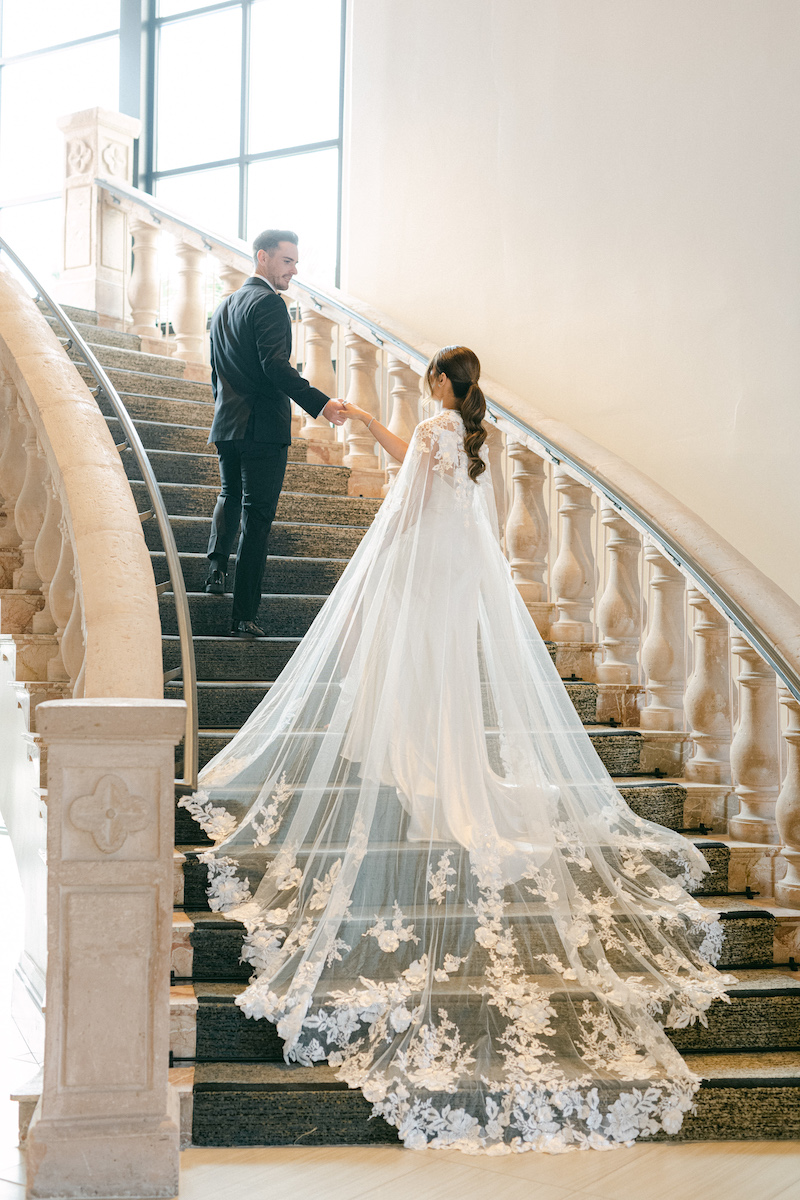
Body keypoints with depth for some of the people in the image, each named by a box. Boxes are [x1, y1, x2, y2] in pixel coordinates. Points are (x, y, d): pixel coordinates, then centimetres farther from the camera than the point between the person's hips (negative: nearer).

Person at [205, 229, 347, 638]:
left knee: (230, 496, 30)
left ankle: (216, 566, 13)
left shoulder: (224, 306, 16)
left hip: (227, 426, 8)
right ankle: (244, 615, -2)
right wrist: (320, 403, -28)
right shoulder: (268, 302, -12)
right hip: (263, 427, -8)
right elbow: (275, 366, -24)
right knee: (257, 516, -3)